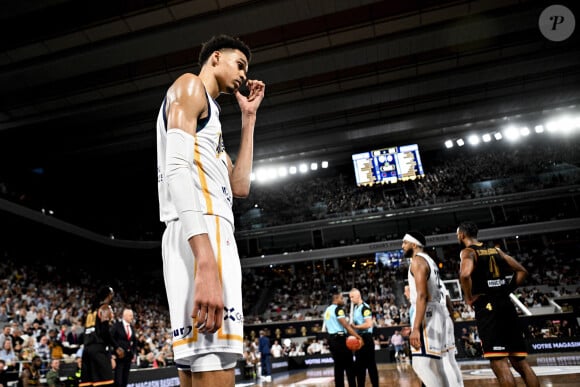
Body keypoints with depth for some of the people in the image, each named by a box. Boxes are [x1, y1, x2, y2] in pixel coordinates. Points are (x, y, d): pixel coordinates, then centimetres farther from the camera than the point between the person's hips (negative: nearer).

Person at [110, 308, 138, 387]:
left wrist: (134, 352, 9)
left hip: (129, 355, 6)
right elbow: (111, 338, -11)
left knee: (126, 378, 10)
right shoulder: (117, 325, -6)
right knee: (118, 378, -5)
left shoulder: (131, 327, 11)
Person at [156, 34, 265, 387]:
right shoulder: (190, 86, 4)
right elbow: (178, 169, -14)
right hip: (201, 234, -10)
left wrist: (249, 119, 26)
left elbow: (239, 187, 24)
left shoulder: (209, 114, 33)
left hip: (205, 237, 10)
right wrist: (206, 261, -26)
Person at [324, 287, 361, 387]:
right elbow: (346, 325, -21)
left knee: (338, 366, 13)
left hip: (332, 339, 9)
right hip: (340, 339, -9)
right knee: (349, 366, -2)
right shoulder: (338, 309, -13)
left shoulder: (327, 310, 15)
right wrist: (358, 337, -22)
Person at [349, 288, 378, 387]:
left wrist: (355, 326, -17)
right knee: (359, 364, 14)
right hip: (358, 338, 9)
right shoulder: (355, 308, 13)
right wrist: (352, 325, 5)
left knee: (370, 364, -1)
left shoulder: (365, 307, -15)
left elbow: (369, 324, -25)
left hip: (366, 338, -9)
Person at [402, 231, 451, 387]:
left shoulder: (417, 261, -10)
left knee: (421, 365, -14)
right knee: (434, 365, 14)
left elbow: (422, 296, -21)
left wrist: (416, 328, -26)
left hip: (426, 313, -11)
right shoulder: (428, 260, 21)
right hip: (435, 312, 11)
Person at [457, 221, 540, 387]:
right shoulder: (495, 249, 17)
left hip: (487, 308, -7)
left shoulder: (467, 252, -5)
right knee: (520, 361, 13)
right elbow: (522, 271, 18)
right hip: (506, 305, 8)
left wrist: (469, 297, -11)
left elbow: (465, 274, -26)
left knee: (499, 363, -6)